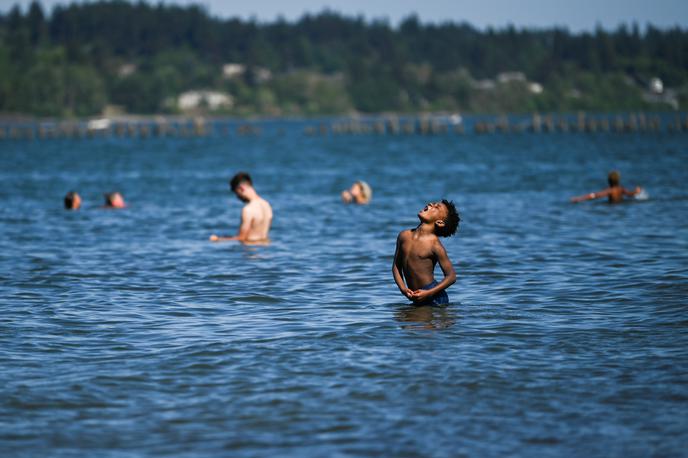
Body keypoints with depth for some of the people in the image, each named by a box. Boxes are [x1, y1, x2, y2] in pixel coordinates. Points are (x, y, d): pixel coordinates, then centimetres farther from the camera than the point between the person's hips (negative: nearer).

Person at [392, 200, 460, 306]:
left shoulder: (434, 244, -11)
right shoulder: (404, 236, 4)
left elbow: (451, 276, -9)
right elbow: (396, 266, 10)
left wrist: (428, 293, -17)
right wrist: (403, 289, -6)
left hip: (434, 297, -5)